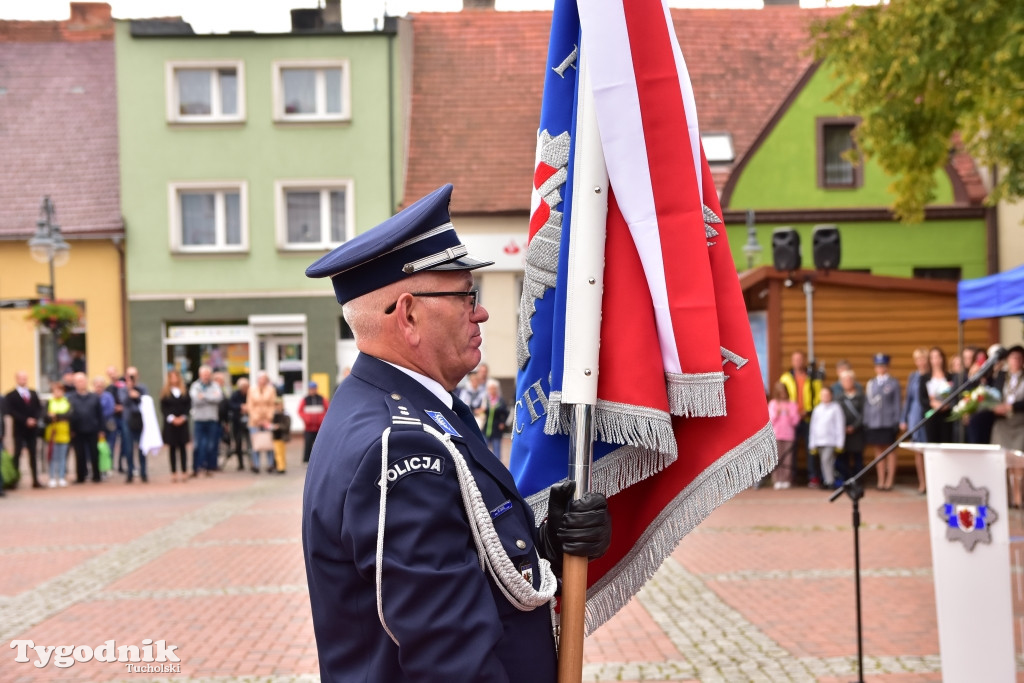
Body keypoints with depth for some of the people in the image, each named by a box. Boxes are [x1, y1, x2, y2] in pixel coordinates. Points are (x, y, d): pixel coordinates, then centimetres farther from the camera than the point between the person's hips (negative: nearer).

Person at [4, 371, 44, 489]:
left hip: (32, 429, 4)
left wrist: (35, 419, -10)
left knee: (33, 455, 6)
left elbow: (39, 408, 9)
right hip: (19, 430, -4)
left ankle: (35, 480, 7)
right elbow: (11, 411, -12)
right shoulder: (10, 396, -3)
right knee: (17, 454, -2)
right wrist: (25, 420, -19)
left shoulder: (33, 394, 13)